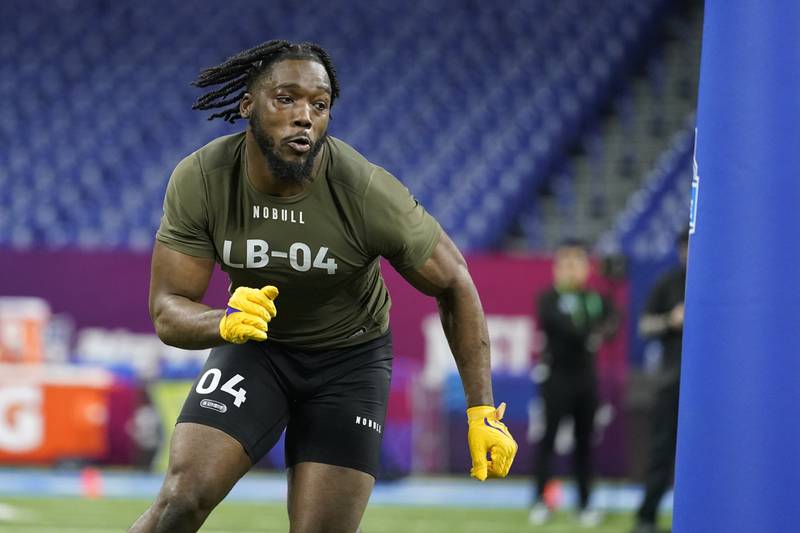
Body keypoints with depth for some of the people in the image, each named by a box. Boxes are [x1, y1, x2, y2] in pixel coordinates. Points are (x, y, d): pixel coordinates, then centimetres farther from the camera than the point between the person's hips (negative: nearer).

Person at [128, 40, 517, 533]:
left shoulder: (369, 194, -27)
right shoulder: (200, 181, -21)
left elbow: (454, 284, -12)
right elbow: (167, 313, -18)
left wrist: (482, 411, -14)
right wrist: (225, 322, -41)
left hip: (351, 358, -1)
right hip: (254, 344, 1)